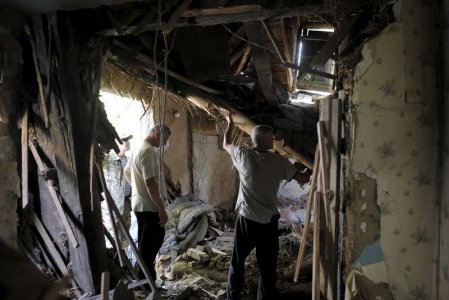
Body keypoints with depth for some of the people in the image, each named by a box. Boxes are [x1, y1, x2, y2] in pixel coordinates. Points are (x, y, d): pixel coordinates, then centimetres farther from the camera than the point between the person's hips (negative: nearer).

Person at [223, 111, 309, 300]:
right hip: (268, 222, -1)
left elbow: (226, 145, 16)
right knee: (267, 267, 9)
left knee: (237, 262, 19)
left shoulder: (243, 155, -4)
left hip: (246, 219, 2)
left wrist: (230, 125, 31)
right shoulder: (279, 161, -7)